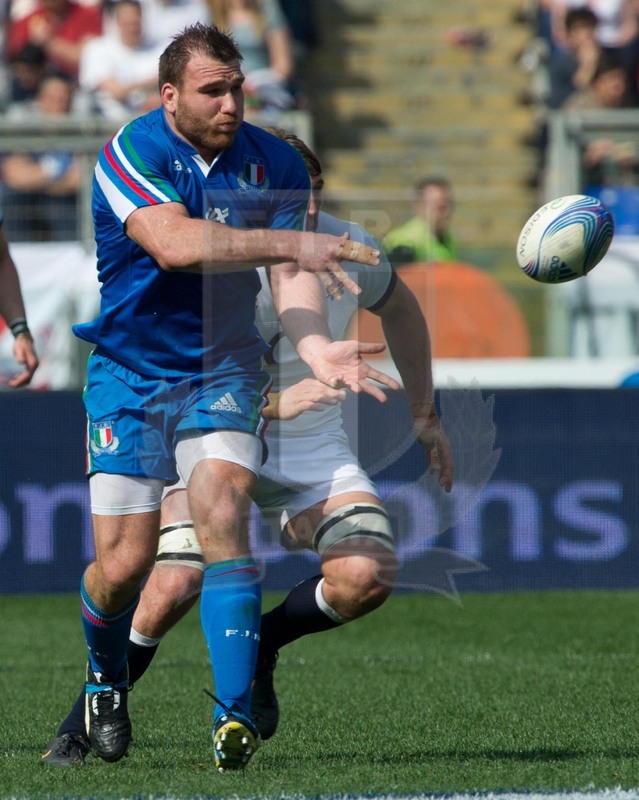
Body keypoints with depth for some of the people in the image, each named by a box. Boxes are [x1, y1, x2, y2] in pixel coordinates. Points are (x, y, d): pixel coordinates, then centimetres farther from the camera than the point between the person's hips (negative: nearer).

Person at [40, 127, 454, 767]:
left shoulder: (347, 248, -11)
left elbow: (399, 310, 12)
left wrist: (424, 417, 15)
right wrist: (273, 403, -40)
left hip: (313, 448, 3)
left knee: (368, 576, -21)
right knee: (175, 584, -25)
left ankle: (262, 643, 10)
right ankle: (85, 720, -2)